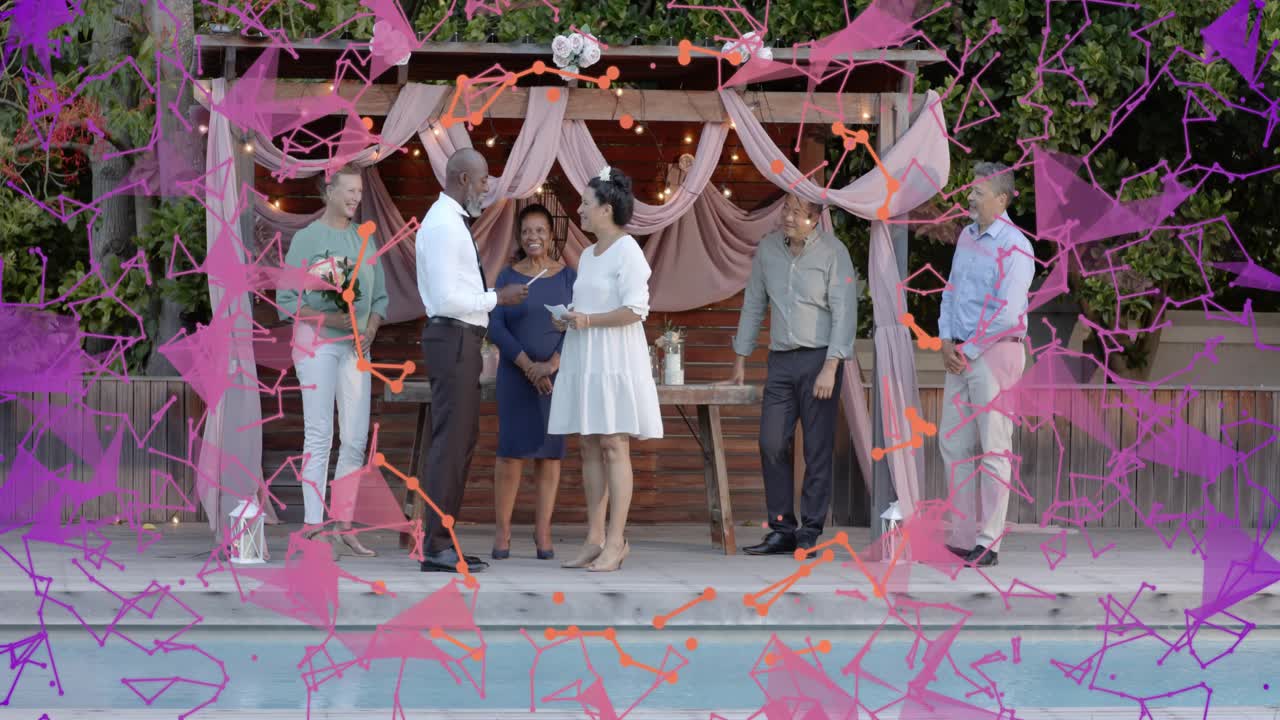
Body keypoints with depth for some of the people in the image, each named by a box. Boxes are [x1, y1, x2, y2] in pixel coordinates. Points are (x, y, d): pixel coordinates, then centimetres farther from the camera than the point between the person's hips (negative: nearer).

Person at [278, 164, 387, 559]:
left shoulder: (365, 240, 13)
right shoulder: (306, 238, -1)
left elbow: (380, 296, 16)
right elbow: (286, 300, -5)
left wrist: (369, 329, -3)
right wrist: (327, 318, -17)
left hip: (355, 344, 5)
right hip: (316, 341, -5)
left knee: (356, 438, 3)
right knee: (319, 434, -7)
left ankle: (345, 524, 9)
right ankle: (314, 526, -6)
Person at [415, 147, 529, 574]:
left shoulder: (451, 221, 17)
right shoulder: (443, 225, -15)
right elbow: (446, 298, -21)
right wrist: (497, 298, -13)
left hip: (460, 340, 11)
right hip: (453, 339, -11)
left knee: (462, 440, 13)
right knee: (450, 441, -10)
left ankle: (443, 540, 17)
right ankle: (437, 549, -9)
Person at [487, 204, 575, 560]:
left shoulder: (567, 277, 3)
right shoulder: (507, 277, 3)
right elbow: (496, 327, -5)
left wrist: (551, 365, -17)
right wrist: (528, 365, -15)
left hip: (557, 374, 1)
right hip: (516, 374, -1)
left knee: (549, 451, 1)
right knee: (512, 450, -7)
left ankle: (543, 533, 4)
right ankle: (502, 531, 0)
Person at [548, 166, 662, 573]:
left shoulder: (627, 251, -8)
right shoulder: (587, 255, 17)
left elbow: (635, 309, -16)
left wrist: (588, 320, -16)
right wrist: (570, 320, 4)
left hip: (615, 359, -8)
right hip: (584, 358, 8)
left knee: (614, 446, -8)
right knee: (589, 447, 6)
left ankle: (616, 541, -8)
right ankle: (595, 539, 8)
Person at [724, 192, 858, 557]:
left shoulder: (833, 252, -5)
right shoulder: (768, 248, 9)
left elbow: (845, 312, -9)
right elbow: (753, 305, 16)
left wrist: (830, 366, -16)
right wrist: (740, 359, 14)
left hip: (819, 359, -5)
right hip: (780, 360, 5)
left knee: (817, 450, -3)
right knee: (772, 444, 0)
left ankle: (811, 531, 1)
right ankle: (782, 529, 6)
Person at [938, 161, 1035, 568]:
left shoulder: (1014, 248, -12)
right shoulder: (967, 236, 13)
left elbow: (1007, 314, -18)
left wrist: (969, 352, -12)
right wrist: (946, 341, 4)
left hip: (995, 352, -9)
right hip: (961, 354, 9)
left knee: (993, 449, -5)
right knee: (953, 444, 9)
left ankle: (988, 544, -4)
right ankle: (963, 537, 16)